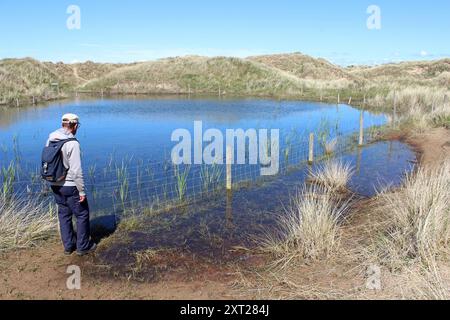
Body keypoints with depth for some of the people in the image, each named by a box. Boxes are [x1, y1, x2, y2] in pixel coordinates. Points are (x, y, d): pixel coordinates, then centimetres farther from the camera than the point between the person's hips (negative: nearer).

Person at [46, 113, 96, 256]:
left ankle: (68, 246, 28)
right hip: (70, 186, -7)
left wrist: (54, 181, 18)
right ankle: (83, 246, 17)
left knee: (64, 215, 18)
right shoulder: (72, 143, -22)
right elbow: (76, 170, -22)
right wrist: (82, 191, -15)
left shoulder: (50, 140, 2)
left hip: (55, 185, 7)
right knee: (82, 214, 9)